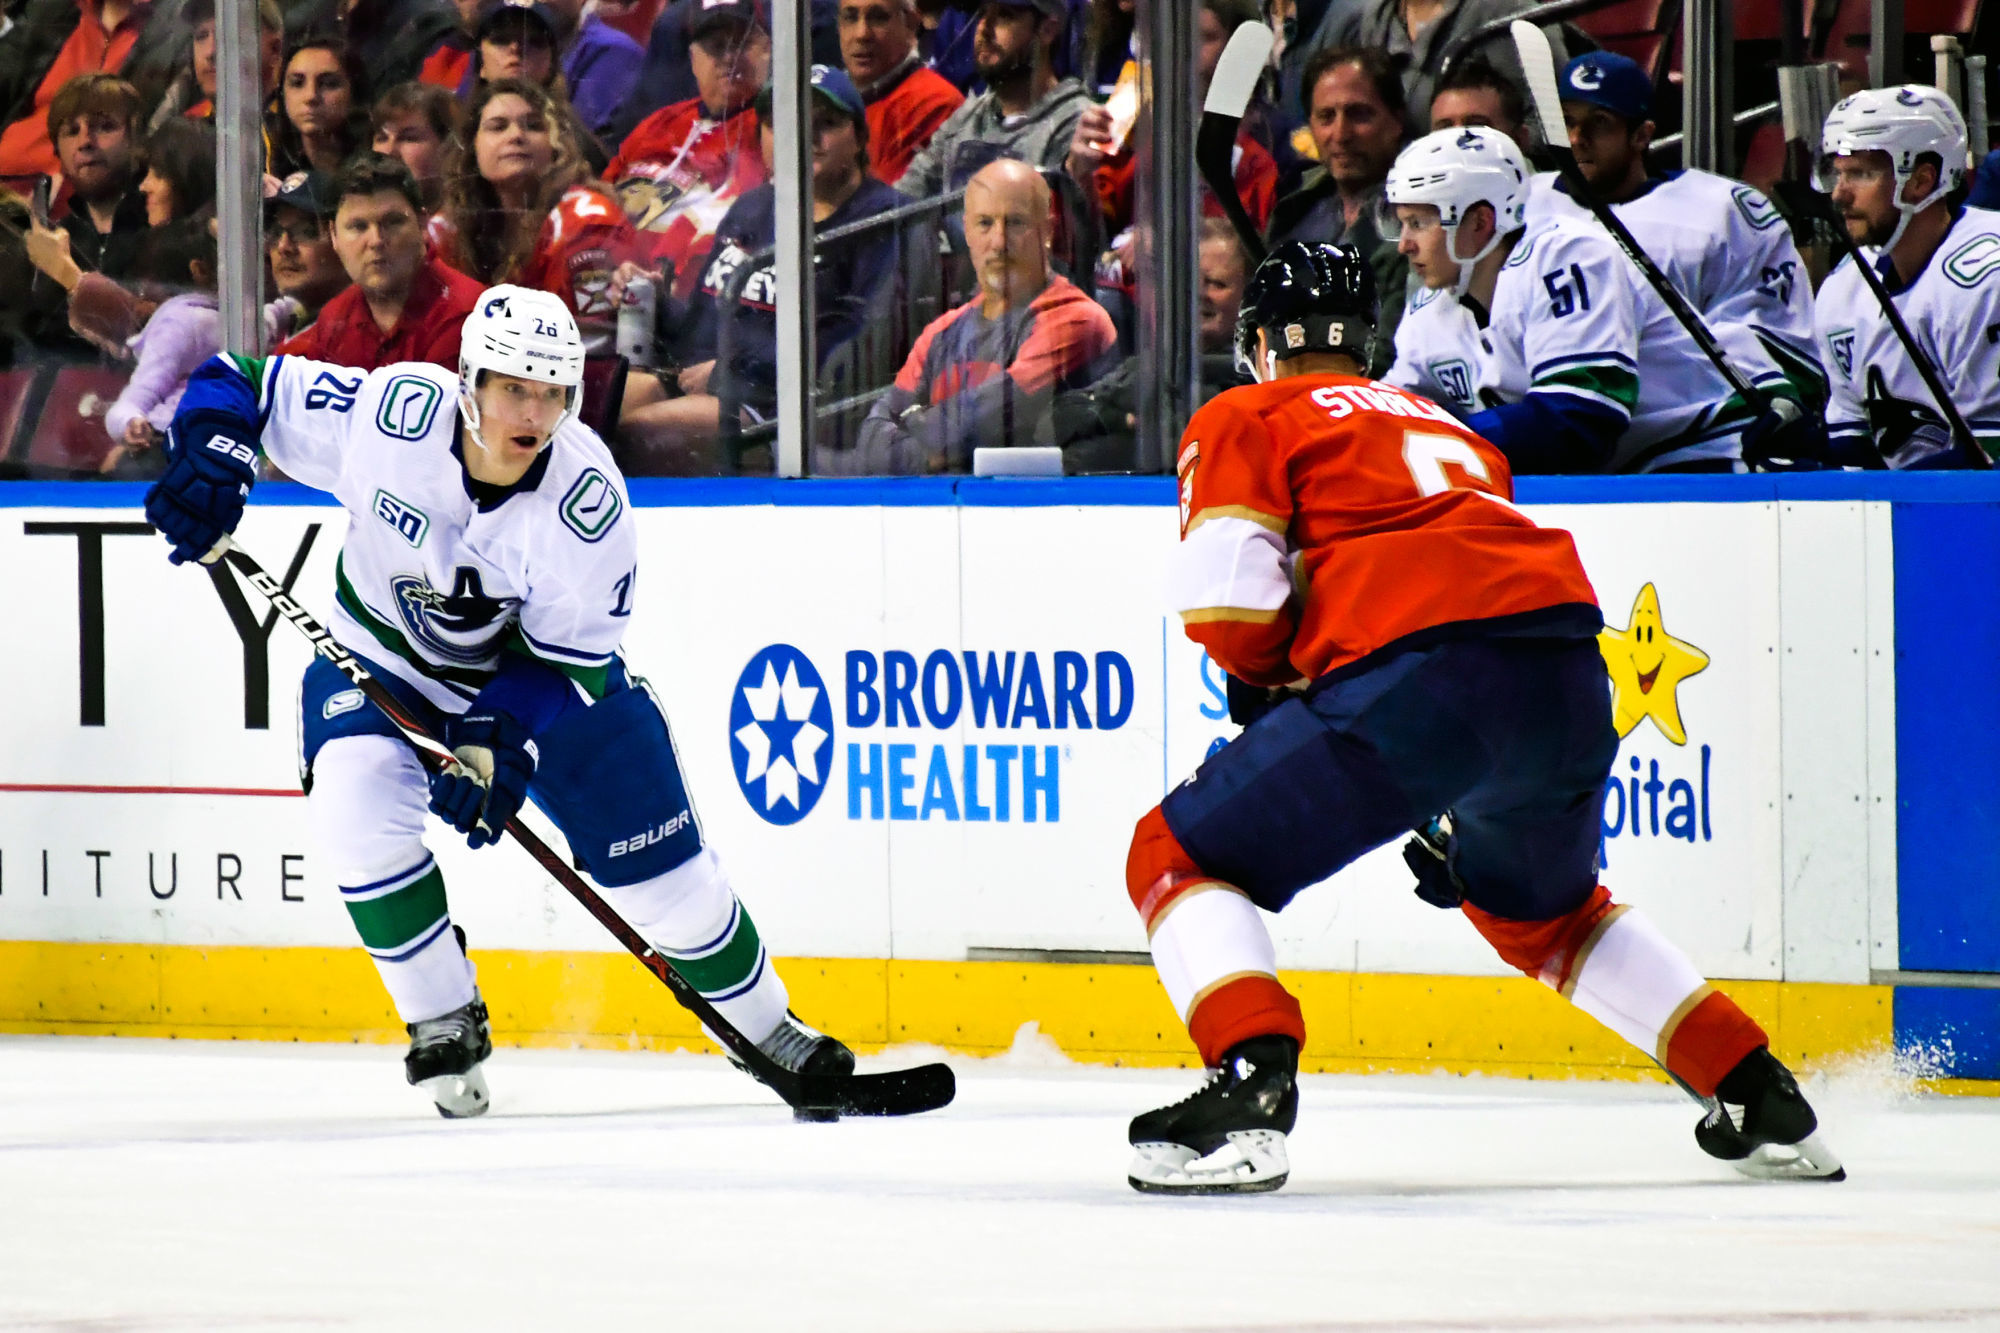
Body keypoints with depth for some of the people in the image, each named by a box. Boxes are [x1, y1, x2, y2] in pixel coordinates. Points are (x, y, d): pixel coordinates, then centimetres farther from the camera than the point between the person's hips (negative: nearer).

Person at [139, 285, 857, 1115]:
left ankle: (767, 1028, 23)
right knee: (354, 803, -28)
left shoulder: (588, 502, -28)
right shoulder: (392, 412, -29)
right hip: (384, 656, 0)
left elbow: (571, 655, -20)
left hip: (540, 665, 0)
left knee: (658, 864, -2)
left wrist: (501, 744, -33)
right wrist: (207, 465, -37)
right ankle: (445, 1027, -11)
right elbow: (239, 388, -18)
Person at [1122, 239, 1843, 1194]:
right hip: (1569, 681, 7)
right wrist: (1461, 808, 38)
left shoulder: (1244, 420, 16)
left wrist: (1264, 686, 20)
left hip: (1422, 667, -7)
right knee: (1540, 906, 34)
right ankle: (1764, 1102, 30)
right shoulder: (1444, 426, 37)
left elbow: (1226, 592, 0)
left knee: (1181, 857, 5)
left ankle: (1251, 1082, -20)